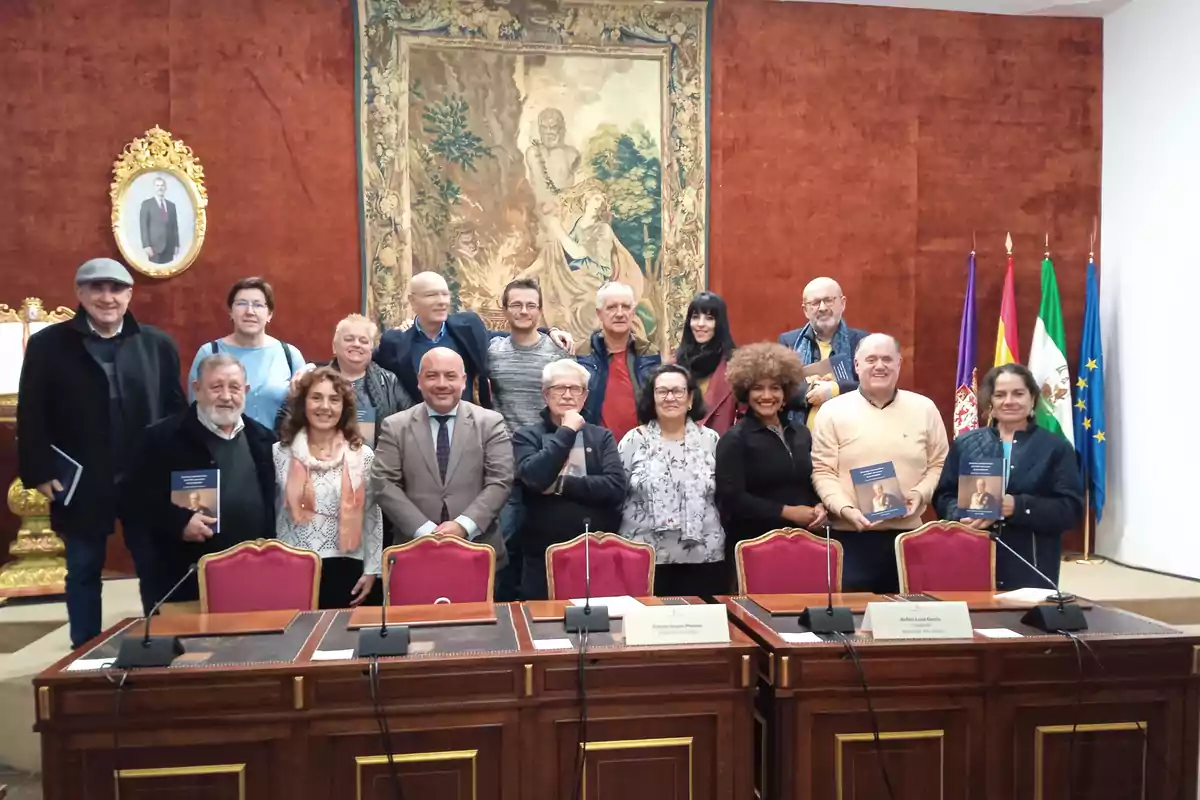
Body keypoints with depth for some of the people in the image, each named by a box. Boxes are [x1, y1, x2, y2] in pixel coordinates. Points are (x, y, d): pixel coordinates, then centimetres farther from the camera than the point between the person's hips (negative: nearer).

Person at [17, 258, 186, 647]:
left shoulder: (158, 344, 3)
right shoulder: (47, 345, 0)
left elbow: (177, 411, 2)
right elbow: (31, 416, -1)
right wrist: (40, 472, -7)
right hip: (81, 483, 0)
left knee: (156, 570, 8)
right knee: (83, 573, 12)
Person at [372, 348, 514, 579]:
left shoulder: (491, 423, 3)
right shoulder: (395, 426, 4)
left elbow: (499, 482, -4)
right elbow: (385, 484, -3)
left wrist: (463, 525, -17)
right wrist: (424, 530, -14)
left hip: (478, 551, 0)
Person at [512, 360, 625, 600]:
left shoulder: (602, 437, 8)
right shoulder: (526, 436, 3)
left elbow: (615, 488, -7)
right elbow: (535, 478, -17)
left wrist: (561, 484, -11)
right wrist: (566, 432, -12)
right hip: (544, 556, -1)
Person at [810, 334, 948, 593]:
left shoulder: (924, 408, 9)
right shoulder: (832, 411, 1)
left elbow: (939, 464, 12)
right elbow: (822, 471, -3)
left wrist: (920, 493, -6)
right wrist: (845, 509, -16)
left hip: (909, 534, 3)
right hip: (852, 536, -2)